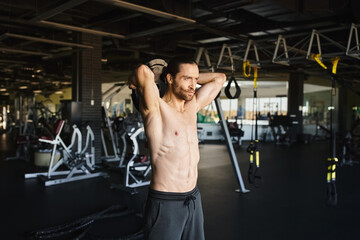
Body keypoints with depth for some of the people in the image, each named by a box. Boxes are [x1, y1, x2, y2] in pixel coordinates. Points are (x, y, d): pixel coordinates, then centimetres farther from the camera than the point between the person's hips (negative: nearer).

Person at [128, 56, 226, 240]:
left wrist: (193, 78, 14)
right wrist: (134, 81, -10)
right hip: (164, 203, -7)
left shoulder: (192, 106, 7)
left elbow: (219, 78, 16)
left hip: (193, 199, 7)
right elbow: (142, 71, -30)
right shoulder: (155, 108, -13)